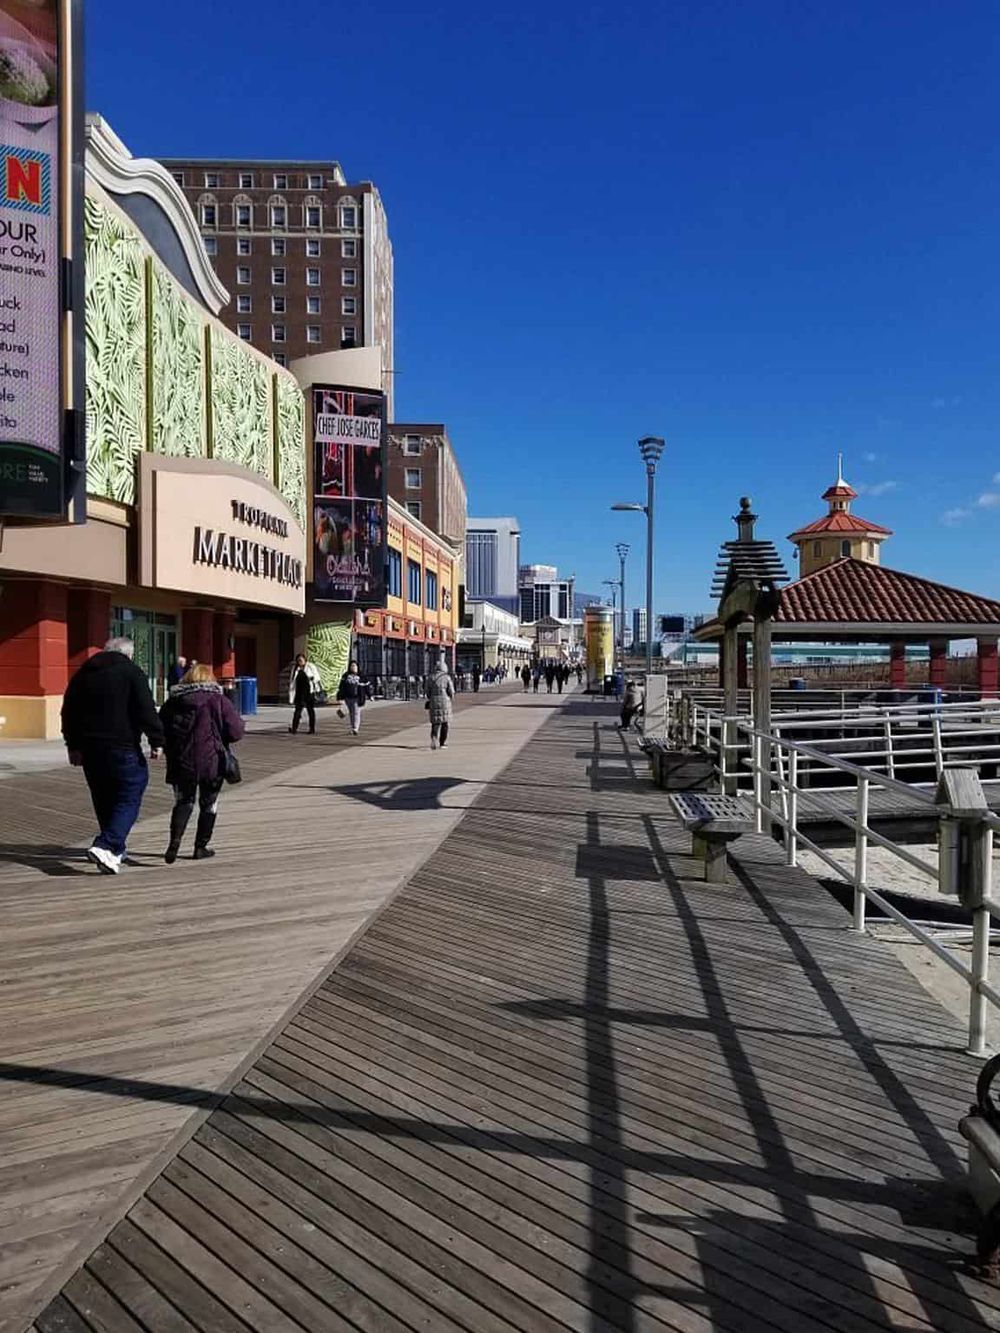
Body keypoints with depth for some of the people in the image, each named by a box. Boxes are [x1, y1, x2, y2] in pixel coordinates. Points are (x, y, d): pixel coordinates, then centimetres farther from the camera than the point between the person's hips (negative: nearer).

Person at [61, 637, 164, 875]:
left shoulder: (83, 674, 14)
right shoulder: (132, 673, -4)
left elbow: (68, 712, 16)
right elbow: (147, 711, -12)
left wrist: (73, 745, 21)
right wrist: (156, 741, -7)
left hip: (90, 748, 6)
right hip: (123, 748, -6)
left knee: (103, 801, 16)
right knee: (129, 799, -2)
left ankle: (115, 850, 23)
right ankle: (104, 846, -19)